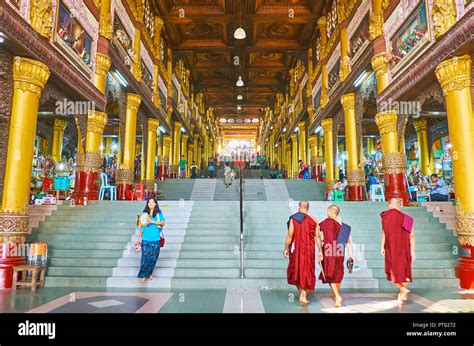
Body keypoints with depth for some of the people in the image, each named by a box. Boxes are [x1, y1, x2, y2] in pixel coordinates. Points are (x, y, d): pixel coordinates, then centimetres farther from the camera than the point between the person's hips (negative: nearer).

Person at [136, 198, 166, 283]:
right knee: (145, 257, -3)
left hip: (155, 239, 1)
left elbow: (163, 223, 0)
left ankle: (149, 273, 22)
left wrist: (153, 221, -13)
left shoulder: (159, 213, 4)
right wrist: (140, 237, 6)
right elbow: (141, 226, 8)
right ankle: (143, 275, 7)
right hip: (146, 239, 0)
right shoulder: (145, 214, 5)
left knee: (153, 257, 5)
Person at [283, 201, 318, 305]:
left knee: (296, 270, 17)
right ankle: (304, 296, 7)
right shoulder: (313, 220, -1)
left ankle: (302, 292, 12)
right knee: (307, 271, 10)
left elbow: (290, 235, -11)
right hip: (309, 249, 1)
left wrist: (286, 248, -2)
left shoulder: (293, 218, -7)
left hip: (296, 249, -1)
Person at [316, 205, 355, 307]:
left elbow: (321, 238, -14)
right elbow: (348, 242, 2)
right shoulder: (344, 226, 3)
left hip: (329, 252, -4)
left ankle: (337, 296, -9)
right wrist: (351, 255, 4)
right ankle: (336, 295, 33)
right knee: (338, 273, 20)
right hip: (340, 253, 5)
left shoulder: (325, 223, -11)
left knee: (330, 274, 5)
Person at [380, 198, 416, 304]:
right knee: (403, 269, 11)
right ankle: (403, 295, 13)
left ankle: (403, 289, -11)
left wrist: (382, 247, -10)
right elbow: (411, 236, 1)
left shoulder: (387, 216, -6)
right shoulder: (406, 218, 4)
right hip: (404, 249, 3)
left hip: (392, 249, -3)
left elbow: (384, 232, -13)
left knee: (393, 270, 8)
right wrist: (412, 251, 4)